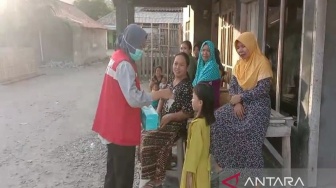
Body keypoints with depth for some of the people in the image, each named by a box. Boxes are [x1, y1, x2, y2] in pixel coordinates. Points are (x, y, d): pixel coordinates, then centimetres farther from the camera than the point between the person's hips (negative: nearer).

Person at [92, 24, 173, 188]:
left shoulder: (117, 57, 9)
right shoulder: (124, 64, -22)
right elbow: (133, 98, -28)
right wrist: (160, 94, -21)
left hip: (114, 124, 10)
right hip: (121, 128, -10)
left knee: (115, 169, 23)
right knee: (124, 174, 4)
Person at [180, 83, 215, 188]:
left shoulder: (197, 123, -22)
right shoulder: (209, 120, 3)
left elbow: (194, 150, -22)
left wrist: (189, 173, -16)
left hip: (196, 171, -8)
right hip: (204, 169, 8)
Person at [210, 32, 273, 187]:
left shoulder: (262, 62, -9)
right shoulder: (239, 64, 13)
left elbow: (263, 89, -17)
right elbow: (232, 86, 7)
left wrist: (240, 97, -16)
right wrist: (236, 103, -12)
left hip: (258, 104, -7)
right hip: (240, 102, 7)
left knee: (247, 131, -30)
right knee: (217, 118, -14)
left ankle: (252, 174, -15)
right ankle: (222, 161, -2)